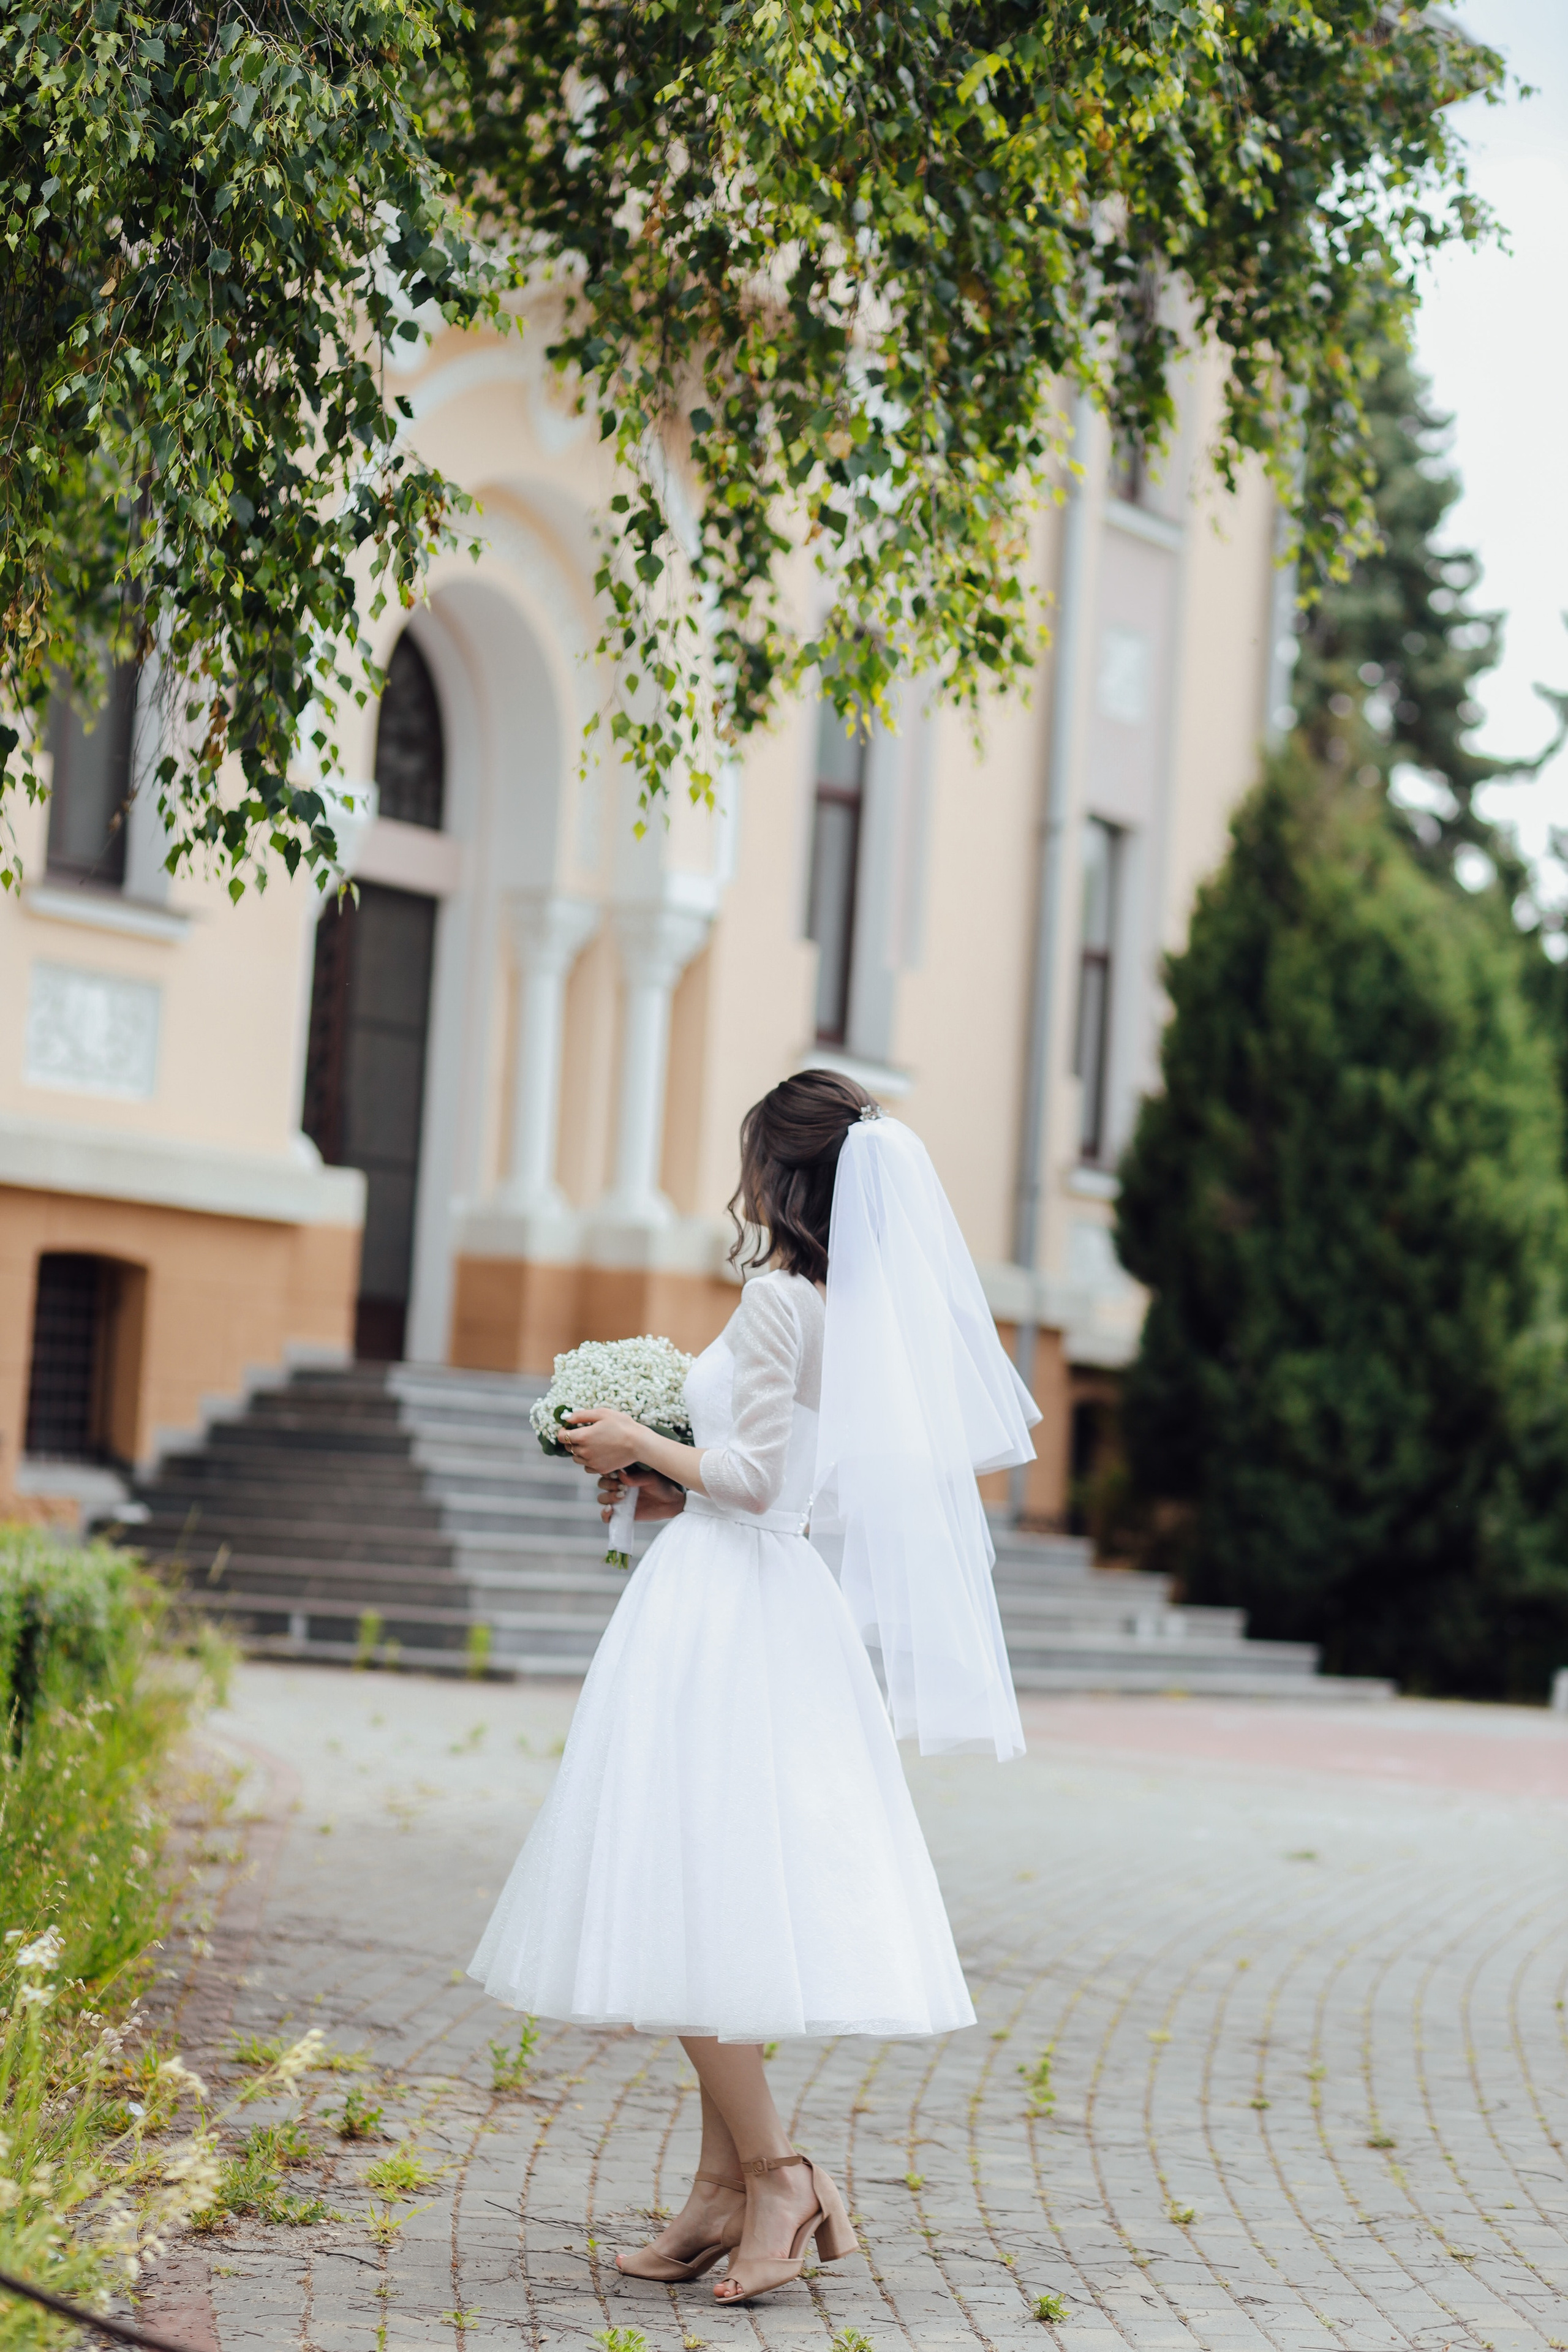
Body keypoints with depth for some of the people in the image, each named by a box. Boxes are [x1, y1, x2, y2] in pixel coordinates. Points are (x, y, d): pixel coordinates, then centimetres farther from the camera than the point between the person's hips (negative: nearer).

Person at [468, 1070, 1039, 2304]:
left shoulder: (777, 1299, -13)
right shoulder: (850, 1308, 12)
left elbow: (756, 1474, -17)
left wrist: (640, 1446, -4)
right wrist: (674, 1486, 17)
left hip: (723, 1605, -9)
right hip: (790, 1606, 9)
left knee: (691, 1905, -5)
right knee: (738, 1904, 10)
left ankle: (775, 2172, -6)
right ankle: (725, 2191, 13)